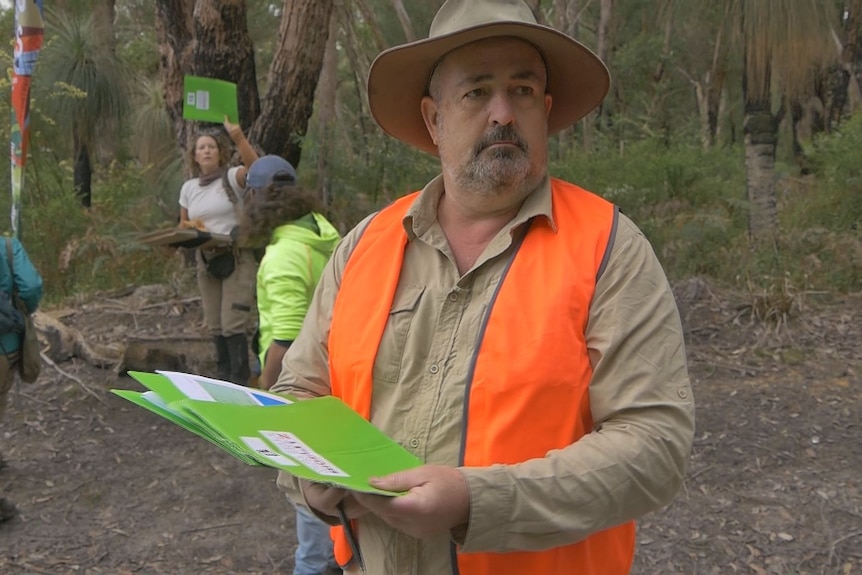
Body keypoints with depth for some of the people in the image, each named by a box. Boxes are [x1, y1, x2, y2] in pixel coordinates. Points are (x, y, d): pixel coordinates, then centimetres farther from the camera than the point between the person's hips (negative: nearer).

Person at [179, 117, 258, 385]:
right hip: (206, 261, 6)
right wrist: (189, 230, -4)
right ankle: (223, 379, 25)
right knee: (215, 326, 11)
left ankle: (240, 382, -4)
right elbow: (182, 225, 20)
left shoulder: (232, 177, -5)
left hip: (237, 258, -6)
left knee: (232, 325, -12)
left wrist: (238, 137, -40)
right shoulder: (188, 187, 10)